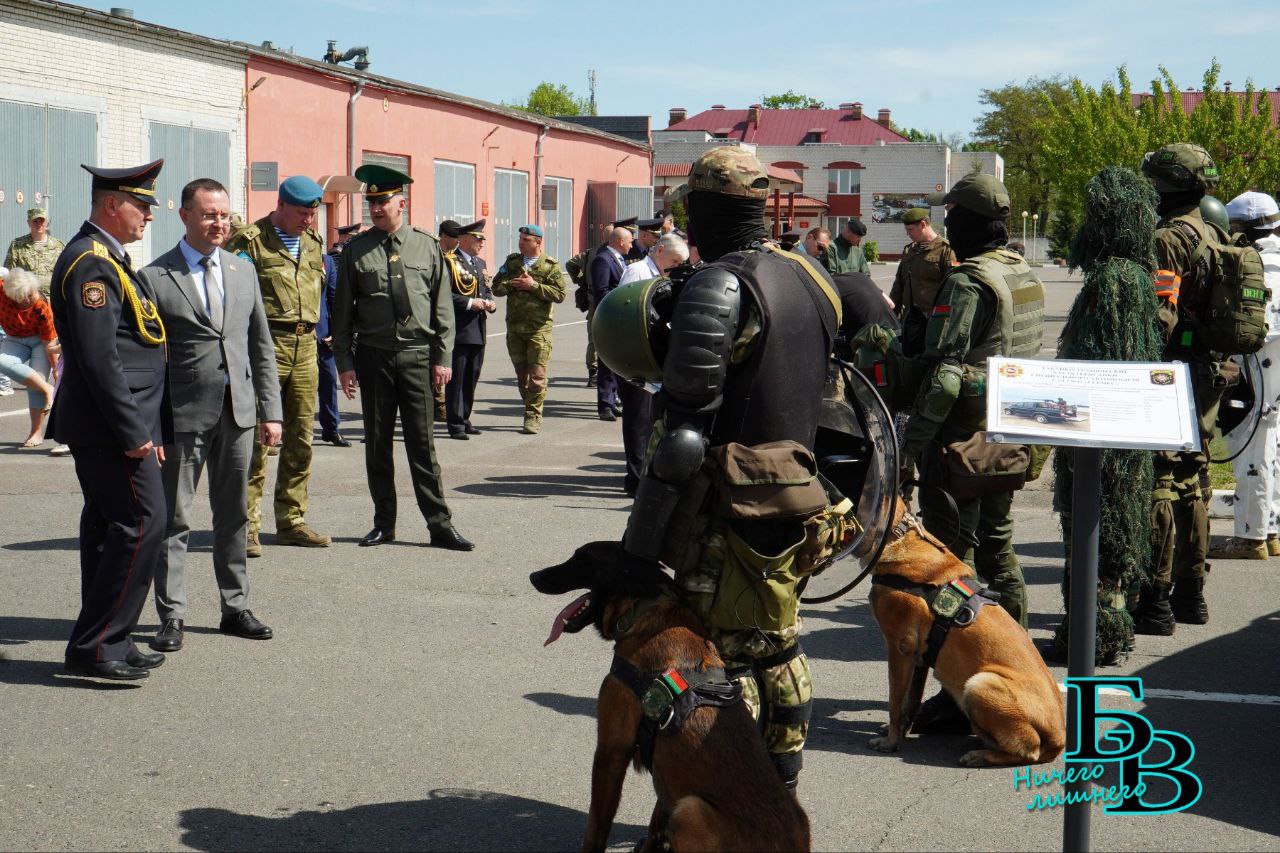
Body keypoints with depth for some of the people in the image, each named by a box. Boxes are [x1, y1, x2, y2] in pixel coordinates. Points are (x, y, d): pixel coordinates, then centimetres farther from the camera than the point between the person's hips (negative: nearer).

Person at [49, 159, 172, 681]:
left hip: (104, 429, 11)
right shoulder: (91, 263, -16)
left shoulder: (105, 258, 18)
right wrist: (134, 433, -21)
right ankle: (95, 646, -7)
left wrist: (141, 427, 21)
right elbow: (99, 359, -22)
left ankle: (105, 644, 19)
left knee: (108, 528, 12)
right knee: (142, 523, -11)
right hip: (111, 427, -11)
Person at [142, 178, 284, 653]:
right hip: (183, 415, -4)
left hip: (238, 413, 5)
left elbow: (261, 347, 14)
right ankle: (171, 616, 10)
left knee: (234, 514, 12)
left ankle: (235, 608, 23)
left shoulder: (243, 272, 11)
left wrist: (270, 410, 8)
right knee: (174, 519, 1)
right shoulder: (154, 278, -4)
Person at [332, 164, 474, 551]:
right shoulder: (356, 251, 4)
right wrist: (344, 362, 0)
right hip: (373, 356, 1)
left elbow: (443, 307, 6)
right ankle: (384, 523, 17)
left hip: (417, 354, -1)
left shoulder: (427, 247, 5)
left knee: (422, 443, 0)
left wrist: (443, 358, 1)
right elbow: (343, 312, 6)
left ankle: (440, 524, 5)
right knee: (377, 443, 7)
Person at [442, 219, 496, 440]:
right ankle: (455, 424, 0)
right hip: (458, 330, -8)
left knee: (472, 378, 13)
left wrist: (490, 303, 4)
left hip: (478, 331, 8)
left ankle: (464, 419, 22)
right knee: (456, 378, -4)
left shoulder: (480, 263, 18)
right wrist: (469, 303, -19)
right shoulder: (449, 262, -8)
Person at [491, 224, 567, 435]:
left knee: (537, 375, -7)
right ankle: (532, 414, 21)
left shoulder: (550, 265, -2)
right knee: (521, 375, 10)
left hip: (539, 329, -5)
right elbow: (497, 288, 8)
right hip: (514, 327, 5)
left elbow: (560, 294, -12)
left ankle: (533, 417, -2)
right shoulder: (512, 261, 12)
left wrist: (533, 285, -15)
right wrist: (514, 284, -10)